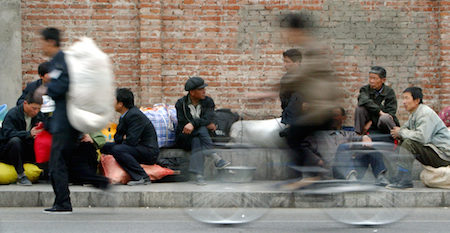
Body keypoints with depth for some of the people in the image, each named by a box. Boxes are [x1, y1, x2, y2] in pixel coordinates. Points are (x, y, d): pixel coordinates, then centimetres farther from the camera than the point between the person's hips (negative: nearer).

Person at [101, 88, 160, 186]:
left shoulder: (135, 115, -21)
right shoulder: (125, 116, 10)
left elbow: (131, 141, -26)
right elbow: (117, 138, 15)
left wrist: (123, 139, -4)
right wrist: (124, 138, -8)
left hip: (149, 152, -10)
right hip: (138, 148, 10)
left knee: (117, 150, -30)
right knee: (105, 146, 8)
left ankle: (142, 178, -24)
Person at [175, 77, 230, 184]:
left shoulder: (208, 101, 3)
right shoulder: (181, 104, -2)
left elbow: (208, 118, -16)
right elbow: (183, 125, -12)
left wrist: (193, 124, -34)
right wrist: (206, 125, -14)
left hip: (199, 136, 1)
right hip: (184, 139, -1)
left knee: (196, 141, -36)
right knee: (201, 129, -33)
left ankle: (197, 175, -49)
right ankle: (214, 156, -45)